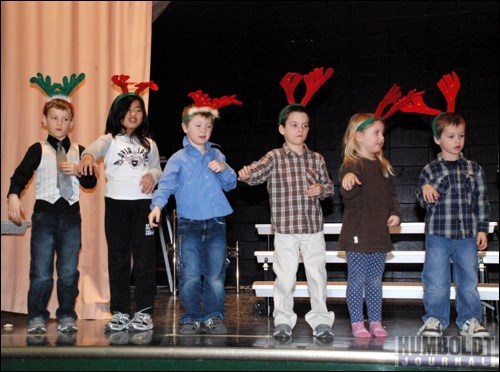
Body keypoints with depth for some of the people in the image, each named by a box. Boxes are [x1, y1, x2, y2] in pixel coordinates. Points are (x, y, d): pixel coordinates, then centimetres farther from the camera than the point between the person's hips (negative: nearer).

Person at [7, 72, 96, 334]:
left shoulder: (79, 152, 8)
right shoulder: (38, 150, 1)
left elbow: (91, 182, 9)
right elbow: (20, 175, -7)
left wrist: (77, 171, -10)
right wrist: (14, 197, -25)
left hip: (71, 214, 2)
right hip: (45, 214, -2)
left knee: (69, 272, 6)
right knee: (41, 272, -1)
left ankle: (66, 316, 18)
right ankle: (37, 318, 12)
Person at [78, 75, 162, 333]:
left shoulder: (149, 144, 15)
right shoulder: (111, 140, 5)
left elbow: (158, 170, 17)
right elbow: (97, 146, -16)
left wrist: (152, 175, -8)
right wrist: (88, 155, -41)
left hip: (143, 203, 1)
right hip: (116, 203, -1)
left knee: (144, 259, -1)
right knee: (118, 259, 3)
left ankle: (144, 312, 7)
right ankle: (119, 313, 11)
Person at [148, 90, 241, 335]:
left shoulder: (216, 156, 13)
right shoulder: (179, 159, 1)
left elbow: (231, 184, 14)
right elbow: (166, 184, -11)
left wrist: (224, 170, -7)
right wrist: (157, 205, -28)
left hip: (216, 223, 3)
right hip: (188, 224, -3)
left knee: (215, 276, 5)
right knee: (190, 277, -1)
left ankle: (213, 317, 18)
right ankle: (191, 318, 14)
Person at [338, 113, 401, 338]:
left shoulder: (383, 166, 12)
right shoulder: (352, 165, -11)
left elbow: (391, 195, 20)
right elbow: (347, 193, -28)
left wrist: (395, 213, 3)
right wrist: (348, 180, -50)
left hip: (379, 234, 6)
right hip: (357, 234, -6)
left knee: (375, 281, 12)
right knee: (357, 280, 2)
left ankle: (376, 322, 20)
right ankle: (357, 323, 12)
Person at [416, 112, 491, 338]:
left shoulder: (474, 169, 7)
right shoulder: (429, 170, 1)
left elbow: (481, 201, 9)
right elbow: (424, 202, 3)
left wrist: (482, 229, 4)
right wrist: (425, 191, -19)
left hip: (467, 235, 2)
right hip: (438, 234, -2)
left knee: (468, 280, 7)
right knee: (436, 281, 1)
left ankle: (469, 320, 19)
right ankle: (435, 319, 13)